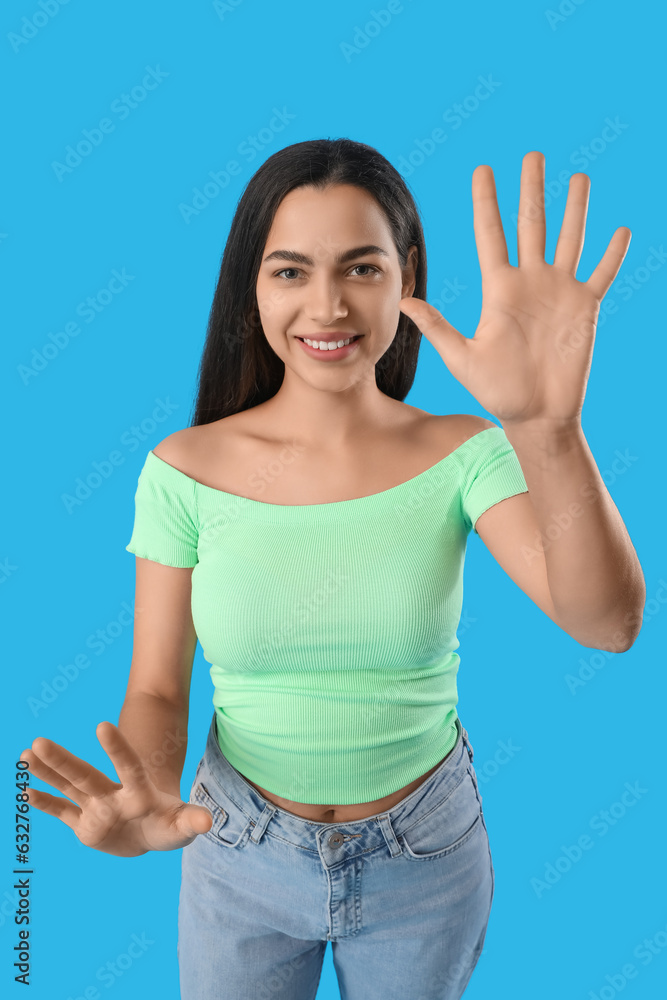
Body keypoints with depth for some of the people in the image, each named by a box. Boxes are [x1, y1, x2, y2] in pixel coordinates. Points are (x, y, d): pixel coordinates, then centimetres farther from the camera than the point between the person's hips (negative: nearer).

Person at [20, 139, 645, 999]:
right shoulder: (185, 470, -14)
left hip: (425, 856, 1)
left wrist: (547, 428, -44)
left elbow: (608, 623, -28)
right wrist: (149, 797, -31)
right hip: (241, 852, 0)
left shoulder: (463, 456, -15)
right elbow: (157, 689, -9)